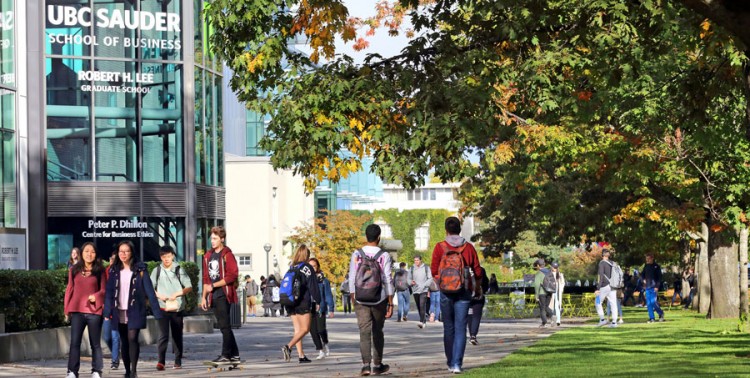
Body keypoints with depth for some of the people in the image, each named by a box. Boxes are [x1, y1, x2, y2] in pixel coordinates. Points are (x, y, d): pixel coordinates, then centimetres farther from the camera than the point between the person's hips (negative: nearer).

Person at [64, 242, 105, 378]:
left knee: (95, 343, 5)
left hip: (94, 311, -1)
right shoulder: (74, 270, 10)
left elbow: (104, 289, 5)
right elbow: (69, 289, 12)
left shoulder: (100, 271, 4)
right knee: (74, 342, -3)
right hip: (77, 310, 1)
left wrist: (96, 296, -15)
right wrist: (66, 309, 9)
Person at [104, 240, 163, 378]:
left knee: (132, 338, -16)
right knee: (124, 341, 8)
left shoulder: (140, 270, -3)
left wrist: (157, 312, -12)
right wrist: (107, 311, -8)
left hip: (135, 312, -4)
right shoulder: (114, 271, 7)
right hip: (119, 312, 4)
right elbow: (109, 291, 2)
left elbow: (149, 291, -7)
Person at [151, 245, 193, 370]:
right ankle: (160, 361, -14)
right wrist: (159, 295, -8)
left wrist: (177, 294, -10)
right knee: (163, 335, -11)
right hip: (162, 308, -1)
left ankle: (178, 362, 11)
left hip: (177, 308, 1)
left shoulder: (179, 270, 6)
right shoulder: (157, 271, 8)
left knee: (177, 335, 5)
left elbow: (189, 287, 4)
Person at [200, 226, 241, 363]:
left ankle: (226, 354, -7)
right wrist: (204, 297, 14)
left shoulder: (227, 255, -6)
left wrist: (213, 286, -14)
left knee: (224, 325, -8)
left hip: (224, 295, -8)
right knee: (223, 325, 9)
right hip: (213, 296, 8)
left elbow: (232, 276, -14)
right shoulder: (208, 255, 16)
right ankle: (234, 354, 15)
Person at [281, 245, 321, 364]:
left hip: (290, 303, 6)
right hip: (303, 302, -6)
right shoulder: (307, 268, -5)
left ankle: (301, 355, 6)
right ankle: (288, 346, -25)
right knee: (305, 329, -5)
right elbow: (313, 286, -7)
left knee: (297, 329, 10)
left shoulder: (291, 268, 12)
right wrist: (317, 301, 1)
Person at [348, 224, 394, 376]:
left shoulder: (356, 255, 0)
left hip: (361, 300, 1)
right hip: (379, 300, -1)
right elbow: (387, 281, -6)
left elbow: (352, 279, 2)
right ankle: (377, 365, 21)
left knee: (364, 332, -3)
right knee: (378, 332, 13)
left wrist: (353, 299, 12)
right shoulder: (384, 256, -5)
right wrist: (391, 303, -1)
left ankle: (366, 364, -19)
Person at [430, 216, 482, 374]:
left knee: (449, 328, 11)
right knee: (460, 328, 0)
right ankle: (457, 363, -11)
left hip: (446, 291, 0)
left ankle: (450, 363, 16)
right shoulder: (468, 247, 0)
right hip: (464, 291, 0)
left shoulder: (440, 247, -5)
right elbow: (477, 271, 4)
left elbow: (434, 271, -4)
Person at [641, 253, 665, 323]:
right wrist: (643, 279, 5)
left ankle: (661, 314, 10)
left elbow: (659, 277, -6)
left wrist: (657, 286, -14)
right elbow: (642, 274, 25)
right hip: (647, 287, 5)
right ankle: (651, 318, 8)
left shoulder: (656, 266, -4)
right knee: (648, 303, 3)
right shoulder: (646, 266, 11)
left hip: (654, 287, -5)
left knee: (653, 302, -12)